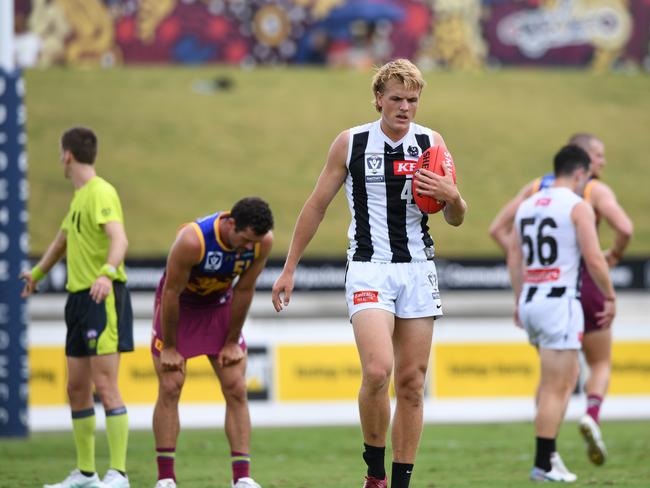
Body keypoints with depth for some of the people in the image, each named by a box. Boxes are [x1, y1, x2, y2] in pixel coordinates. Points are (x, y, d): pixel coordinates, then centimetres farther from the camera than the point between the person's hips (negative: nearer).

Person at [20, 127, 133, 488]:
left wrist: (107, 272, -45)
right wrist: (37, 272, 51)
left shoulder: (101, 193, -12)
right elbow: (63, 240, 36)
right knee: (76, 388, 11)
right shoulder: (78, 196, 18)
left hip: (104, 297, -10)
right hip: (79, 296, 10)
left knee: (105, 386, -13)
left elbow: (119, 239, -28)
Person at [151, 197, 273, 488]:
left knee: (236, 389, -6)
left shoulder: (263, 241, -24)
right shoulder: (192, 240, -36)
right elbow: (171, 293, -25)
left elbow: (244, 290, -10)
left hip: (220, 305, 4)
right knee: (170, 388, -9)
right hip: (179, 305, -4)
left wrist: (232, 342, -4)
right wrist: (169, 348, -17)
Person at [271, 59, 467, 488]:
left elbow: (457, 219, 11)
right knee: (377, 371, -21)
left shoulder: (432, 143, 5)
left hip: (418, 271, 3)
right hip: (369, 270, -3)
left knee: (412, 383, 2)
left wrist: (451, 196, -12)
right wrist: (289, 270, 7)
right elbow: (317, 206, 8)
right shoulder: (351, 143, 0)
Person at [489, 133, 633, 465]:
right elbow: (625, 228, -19)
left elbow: (497, 229, 8)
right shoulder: (596, 190, -3)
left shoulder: (536, 187, 11)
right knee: (600, 364, 13)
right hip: (582, 283, -4)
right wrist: (614, 256, -1)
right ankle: (592, 415, -17)